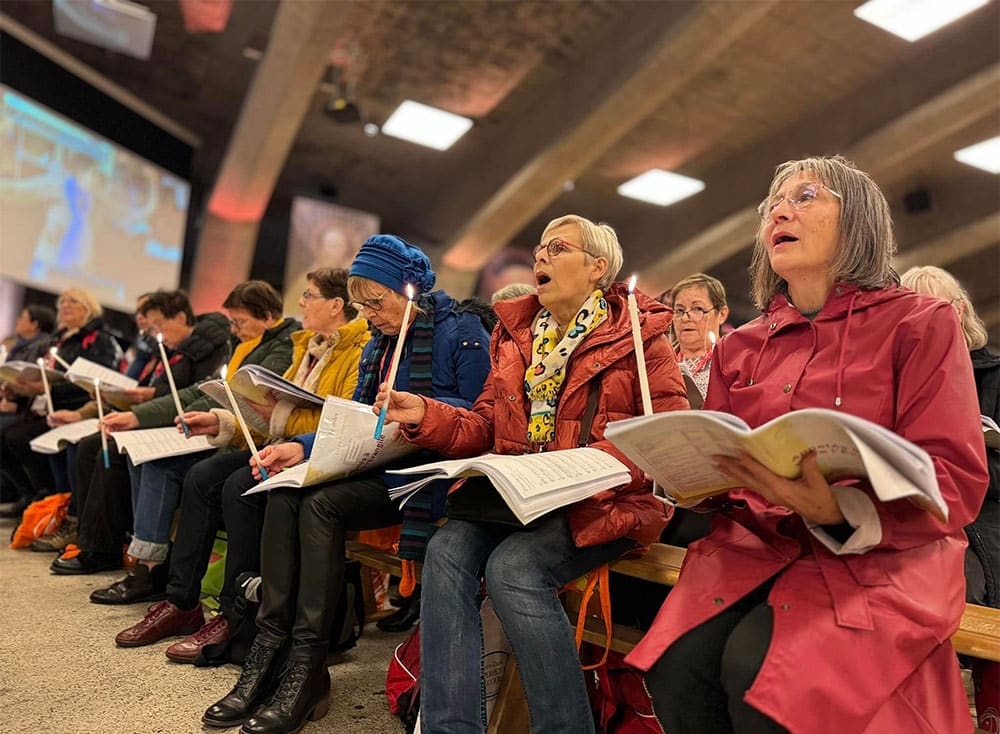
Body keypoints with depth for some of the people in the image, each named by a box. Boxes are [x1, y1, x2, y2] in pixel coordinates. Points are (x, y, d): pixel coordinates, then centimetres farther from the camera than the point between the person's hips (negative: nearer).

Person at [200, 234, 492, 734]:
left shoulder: (461, 331, -4)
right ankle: (268, 651, -15)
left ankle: (307, 669, -18)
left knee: (321, 503, -27)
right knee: (284, 495, -18)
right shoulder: (377, 345, 19)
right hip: (377, 465, 7)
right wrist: (303, 447, -2)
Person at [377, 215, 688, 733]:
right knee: (447, 549, -22)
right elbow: (486, 427, 15)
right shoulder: (515, 332, 16)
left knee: (513, 567, -29)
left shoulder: (638, 332, -1)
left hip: (602, 503, -5)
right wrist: (426, 416, -3)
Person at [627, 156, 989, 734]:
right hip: (757, 544, 4)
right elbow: (716, 459, 16)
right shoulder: (741, 346, 12)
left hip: (883, 555, -3)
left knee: (758, 669, -30)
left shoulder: (920, 323, -1)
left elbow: (956, 482, -9)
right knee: (678, 663, -24)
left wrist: (838, 510, -28)